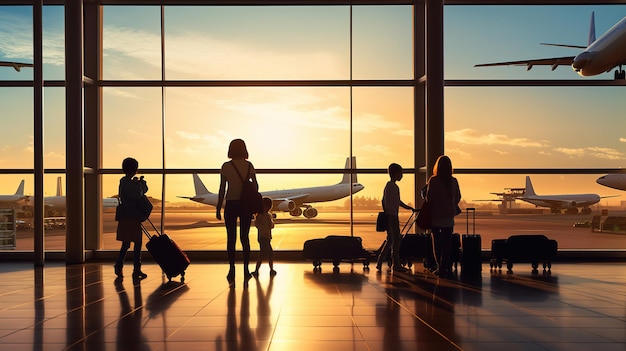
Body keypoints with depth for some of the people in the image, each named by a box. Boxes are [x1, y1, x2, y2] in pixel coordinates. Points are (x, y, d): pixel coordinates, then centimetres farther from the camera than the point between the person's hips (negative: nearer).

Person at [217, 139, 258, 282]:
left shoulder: (226, 166, -3)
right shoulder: (249, 165, 1)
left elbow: (222, 189, -3)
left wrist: (218, 208, 3)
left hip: (231, 205, -1)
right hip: (246, 205, 2)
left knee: (231, 238, 5)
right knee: (244, 237, 9)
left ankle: (232, 270, 2)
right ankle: (246, 270, 8)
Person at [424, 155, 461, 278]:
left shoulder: (433, 180, -11)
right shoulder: (453, 181, -3)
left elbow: (428, 198, -11)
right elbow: (458, 198, 6)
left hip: (436, 216, -2)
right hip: (449, 216, 2)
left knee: (437, 242, 10)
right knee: (447, 243, 9)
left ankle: (440, 267, 10)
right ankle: (446, 268, 9)